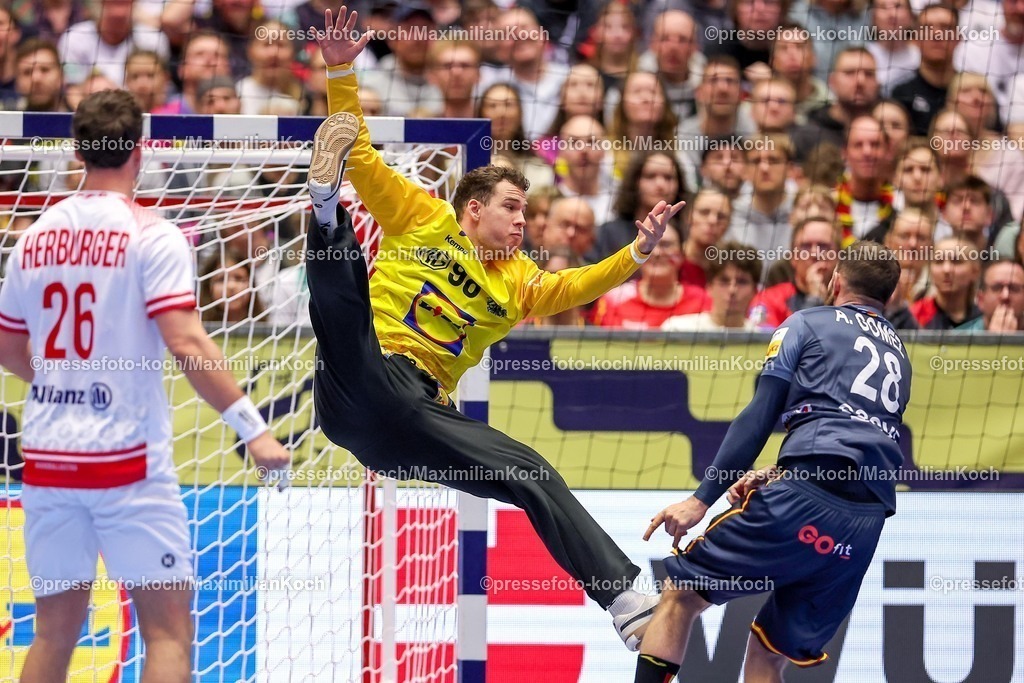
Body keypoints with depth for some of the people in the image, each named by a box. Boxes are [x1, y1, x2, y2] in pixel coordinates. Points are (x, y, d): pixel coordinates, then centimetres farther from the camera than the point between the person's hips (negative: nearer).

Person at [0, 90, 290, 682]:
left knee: (56, 630, 11)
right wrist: (253, 427, -17)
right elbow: (186, 343, -18)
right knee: (169, 629, -1)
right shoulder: (151, 235, -8)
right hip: (126, 460, -5)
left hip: (47, 456, 5)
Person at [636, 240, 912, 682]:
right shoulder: (898, 354, 28)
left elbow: (759, 418, 0)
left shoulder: (807, 324, 11)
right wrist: (775, 476, 26)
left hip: (808, 498, -6)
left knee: (682, 593, 5)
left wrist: (703, 498, -4)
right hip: (868, 522, 6)